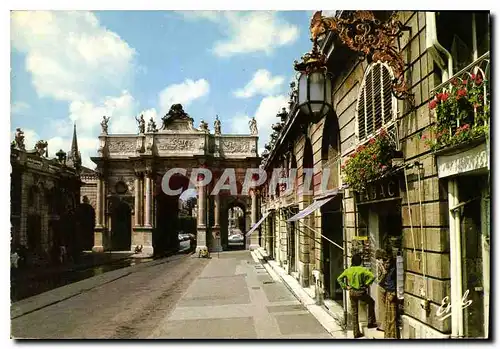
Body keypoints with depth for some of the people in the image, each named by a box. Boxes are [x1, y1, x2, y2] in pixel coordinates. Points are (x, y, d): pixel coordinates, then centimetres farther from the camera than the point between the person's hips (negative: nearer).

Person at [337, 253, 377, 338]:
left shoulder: (348, 270, 1)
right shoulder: (362, 269, -11)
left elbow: (339, 279, 5)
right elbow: (372, 276, -21)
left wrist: (345, 286, 4)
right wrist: (366, 284, -12)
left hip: (352, 292, 4)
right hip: (361, 292, -4)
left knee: (354, 313, 13)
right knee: (371, 302, 26)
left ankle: (356, 333, 17)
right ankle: (371, 322, 25)